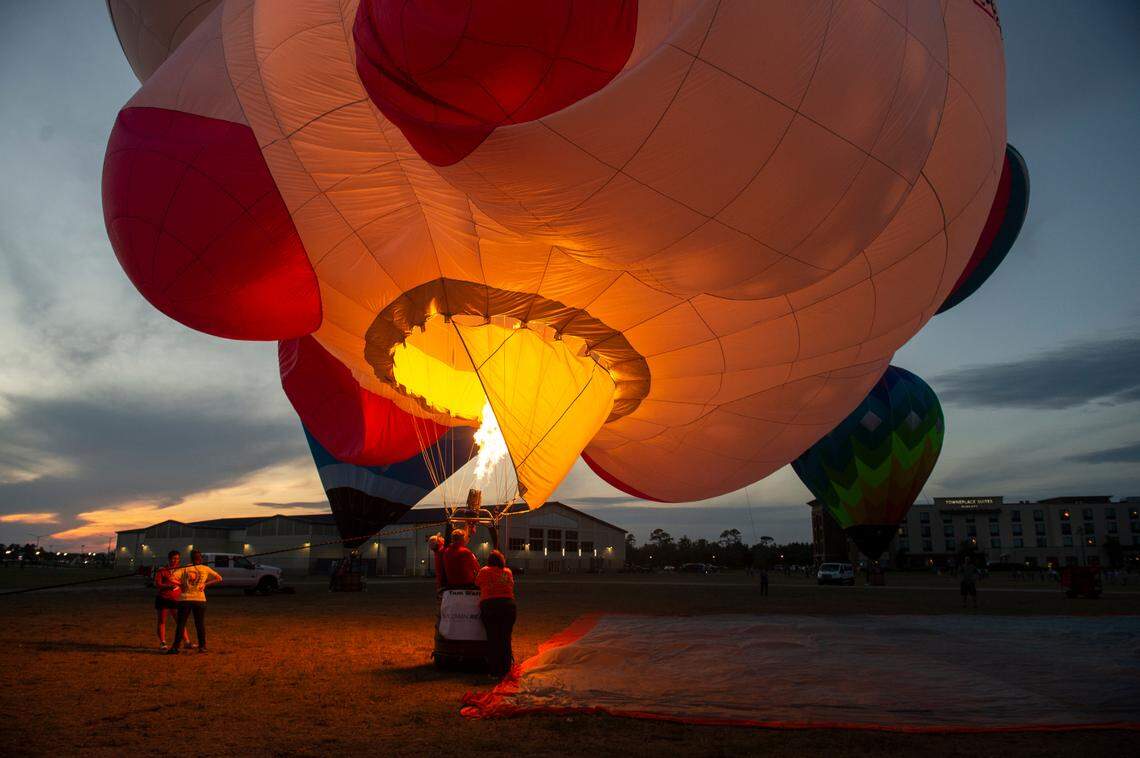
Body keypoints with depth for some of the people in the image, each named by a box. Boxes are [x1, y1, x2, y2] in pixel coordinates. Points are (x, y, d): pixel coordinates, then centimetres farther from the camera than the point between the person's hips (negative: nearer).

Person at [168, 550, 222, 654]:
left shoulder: (184, 568, 2)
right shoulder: (205, 569, 5)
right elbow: (219, 578, 6)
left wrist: (180, 584, 5)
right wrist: (206, 584, 10)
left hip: (184, 599, -1)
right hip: (200, 599, 1)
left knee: (181, 624, 6)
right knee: (200, 624, 8)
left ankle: (175, 647, 4)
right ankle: (202, 646, 10)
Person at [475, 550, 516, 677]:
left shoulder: (484, 571, 5)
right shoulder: (508, 572, 12)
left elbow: (477, 584, 14)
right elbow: (511, 587, 17)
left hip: (489, 606, -2)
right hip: (509, 606, 2)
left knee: (493, 638, 4)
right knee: (506, 639, 9)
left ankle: (494, 670, 5)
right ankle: (506, 670, 12)